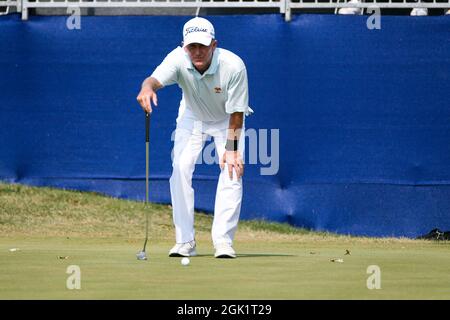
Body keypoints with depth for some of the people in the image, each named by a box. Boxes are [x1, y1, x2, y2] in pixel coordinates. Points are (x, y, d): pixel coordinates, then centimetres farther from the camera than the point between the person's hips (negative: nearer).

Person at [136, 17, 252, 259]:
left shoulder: (234, 66, -35)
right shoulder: (179, 59, -32)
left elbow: (236, 112, -25)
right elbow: (157, 78, -52)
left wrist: (232, 148, -28)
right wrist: (147, 87, -75)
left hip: (227, 119, -1)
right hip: (192, 116, 1)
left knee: (232, 171, -14)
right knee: (180, 168, -11)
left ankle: (223, 240, -8)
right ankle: (185, 241, -6)